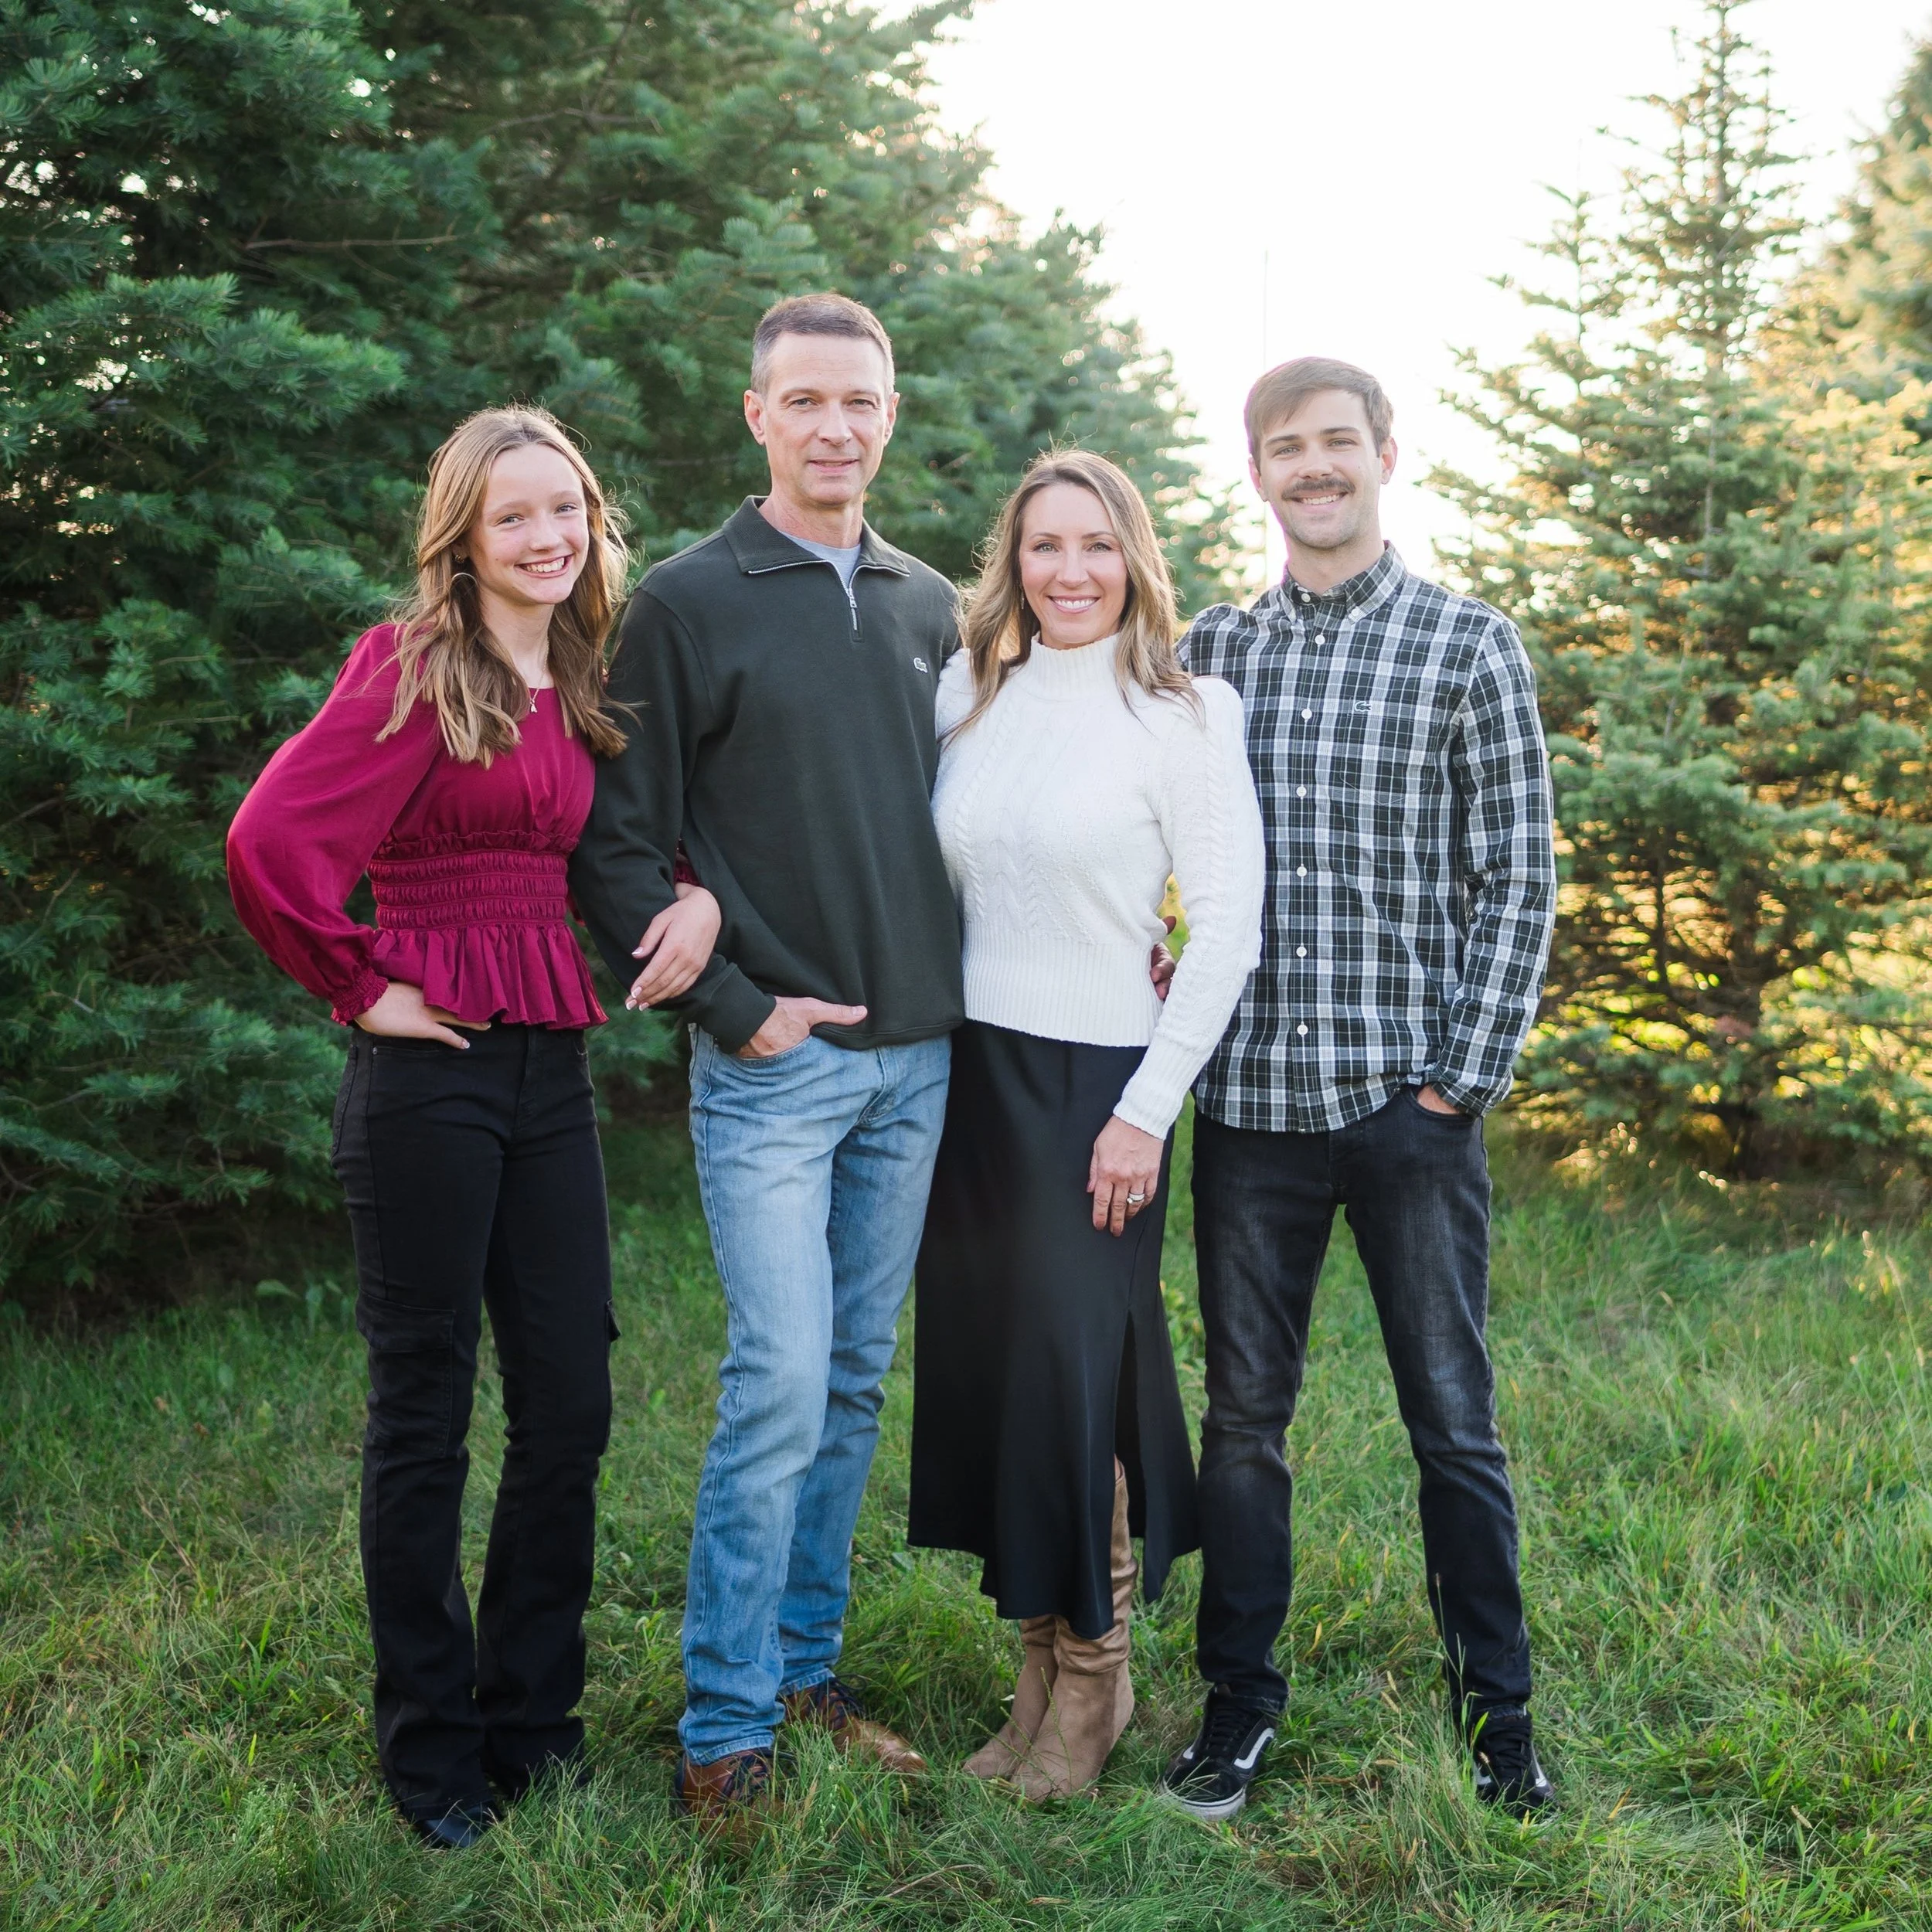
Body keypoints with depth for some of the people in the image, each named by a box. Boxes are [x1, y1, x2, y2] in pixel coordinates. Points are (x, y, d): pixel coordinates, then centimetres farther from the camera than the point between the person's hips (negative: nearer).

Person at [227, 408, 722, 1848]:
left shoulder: (582, 687, 11)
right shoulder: (415, 668, -9)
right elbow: (272, 840, -18)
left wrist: (700, 890, -4)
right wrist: (364, 988, -10)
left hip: (551, 1067, 6)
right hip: (430, 1070, -6)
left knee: (572, 1403, 10)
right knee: (425, 1412, 5)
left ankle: (530, 1717, 27)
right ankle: (431, 1752, 20)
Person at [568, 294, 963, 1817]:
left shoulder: (931, 608, 12)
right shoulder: (688, 603, -3)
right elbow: (618, 846, -6)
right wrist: (733, 1005, -12)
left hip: (918, 1056, 5)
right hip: (773, 1063, -5)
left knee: (854, 1381, 12)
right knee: (782, 1383, -8)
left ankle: (806, 1667, 25)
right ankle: (725, 1725, 5)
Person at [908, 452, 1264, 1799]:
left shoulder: (1181, 715, -6)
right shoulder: (966, 698, 8)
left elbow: (1228, 927, -8)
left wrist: (1147, 1110, -13)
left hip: (1094, 1081, -5)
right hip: (971, 1071, 5)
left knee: (1073, 1371, 0)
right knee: (985, 1367, 8)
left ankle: (1095, 1680, 18)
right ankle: (1040, 1665, 22)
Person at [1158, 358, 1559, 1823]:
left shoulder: (1471, 647, 0)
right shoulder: (1209, 652, 9)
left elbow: (1517, 883, -2)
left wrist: (1461, 1076, -8)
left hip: (1408, 1097, -3)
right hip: (1249, 1097, 3)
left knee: (1453, 1417, 5)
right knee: (1244, 1412, 9)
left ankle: (1497, 1709, 20)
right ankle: (1241, 1701, 23)